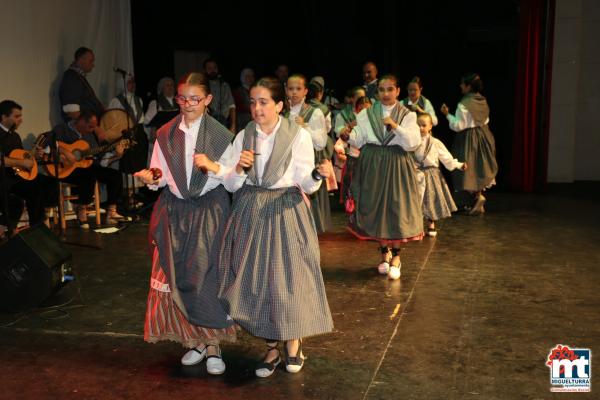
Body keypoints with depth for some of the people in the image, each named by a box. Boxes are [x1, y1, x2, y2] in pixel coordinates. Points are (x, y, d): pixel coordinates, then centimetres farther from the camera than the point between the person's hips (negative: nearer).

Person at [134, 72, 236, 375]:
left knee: (208, 275, -4)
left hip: (210, 211, -3)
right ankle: (194, 341, 21)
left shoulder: (220, 134, -4)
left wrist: (214, 166, -22)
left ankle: (213, 344, 10)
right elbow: (161, 176, 6)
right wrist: (151, 178, -15)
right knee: (177, 277, 5)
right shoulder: (165, 135, 5)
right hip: (175, 211, 3)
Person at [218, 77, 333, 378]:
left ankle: (293, 342, 30)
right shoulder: (243, 137, 4)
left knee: (288, 278, 4)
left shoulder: (299, 135, -6)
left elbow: (306, 184, -9)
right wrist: (240, 169, -17)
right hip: (251, 215, 3)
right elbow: (231, 186, 3)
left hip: (286, 213, -3)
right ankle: (272, 348, 26)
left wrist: (317, 174, -30)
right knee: (256, 280, 7)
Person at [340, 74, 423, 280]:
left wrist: (396, 126, -18)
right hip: (373, 166, 2)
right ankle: (385, 252, 24)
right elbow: (359, 140, 0)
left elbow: (413, 142, -8)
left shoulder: (407, 115, 3)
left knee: (397, 209, -3)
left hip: (397, 167, -1)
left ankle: (396, 256, 12)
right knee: (376, 208, 6)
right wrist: (348, 136, -20)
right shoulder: (366, 114, 6)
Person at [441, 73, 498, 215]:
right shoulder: (483, 101, 5)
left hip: (469, 138, -7)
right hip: (483, 136, 7)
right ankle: (478, 200, 19)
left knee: (470, 170, 0)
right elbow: (485, 121, 13)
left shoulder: (464, 104, -18)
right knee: (479, 168, 14)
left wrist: (447, 114, -9)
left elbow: (458, 126, -18)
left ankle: (478, 196, -18)